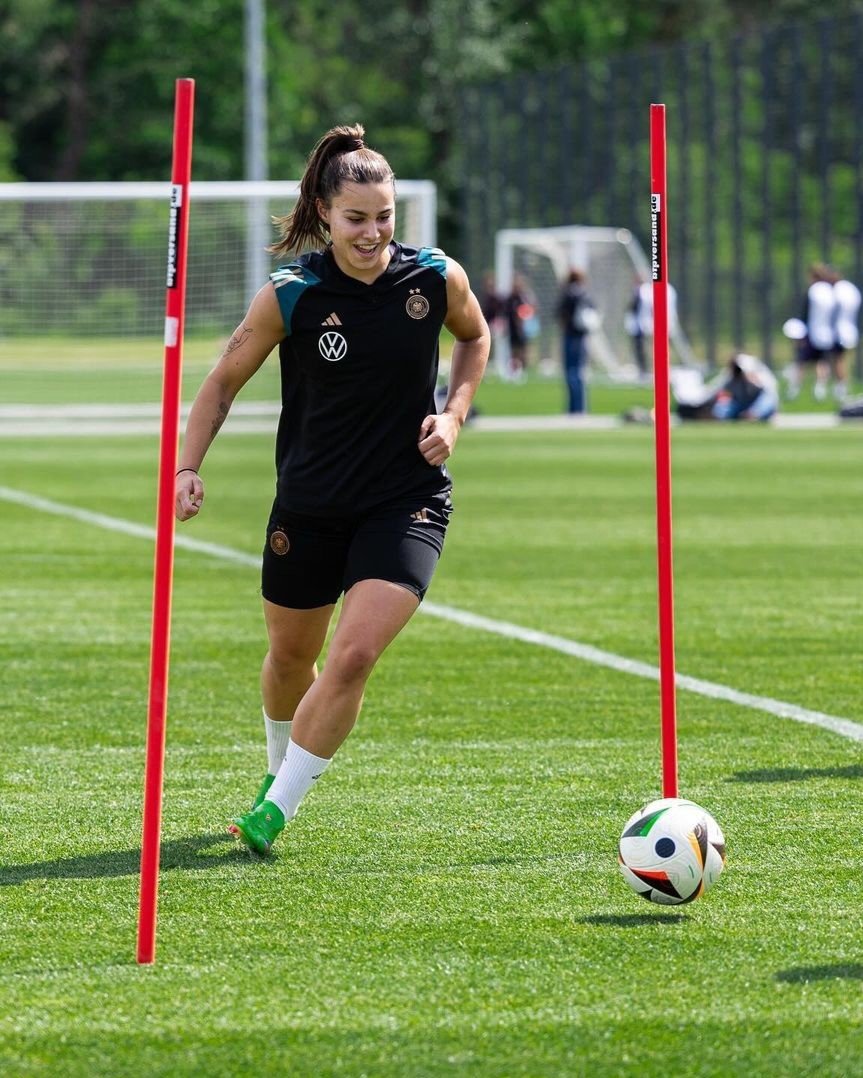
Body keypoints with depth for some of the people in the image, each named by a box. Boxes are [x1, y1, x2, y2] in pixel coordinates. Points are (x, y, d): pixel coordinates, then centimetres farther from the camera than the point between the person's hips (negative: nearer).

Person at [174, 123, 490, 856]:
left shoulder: (437, 278, -10)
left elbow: (476, 337, 13)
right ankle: (281, 771, 48)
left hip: (407, 502, -1)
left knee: (354, 656, -19)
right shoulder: (290, 296, -13)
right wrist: (188, 468, -13)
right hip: (309, 505, 1)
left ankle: (275, 811, -7)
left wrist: (454, 413, -3)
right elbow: (225, 381, -1)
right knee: (290, 657, 16)